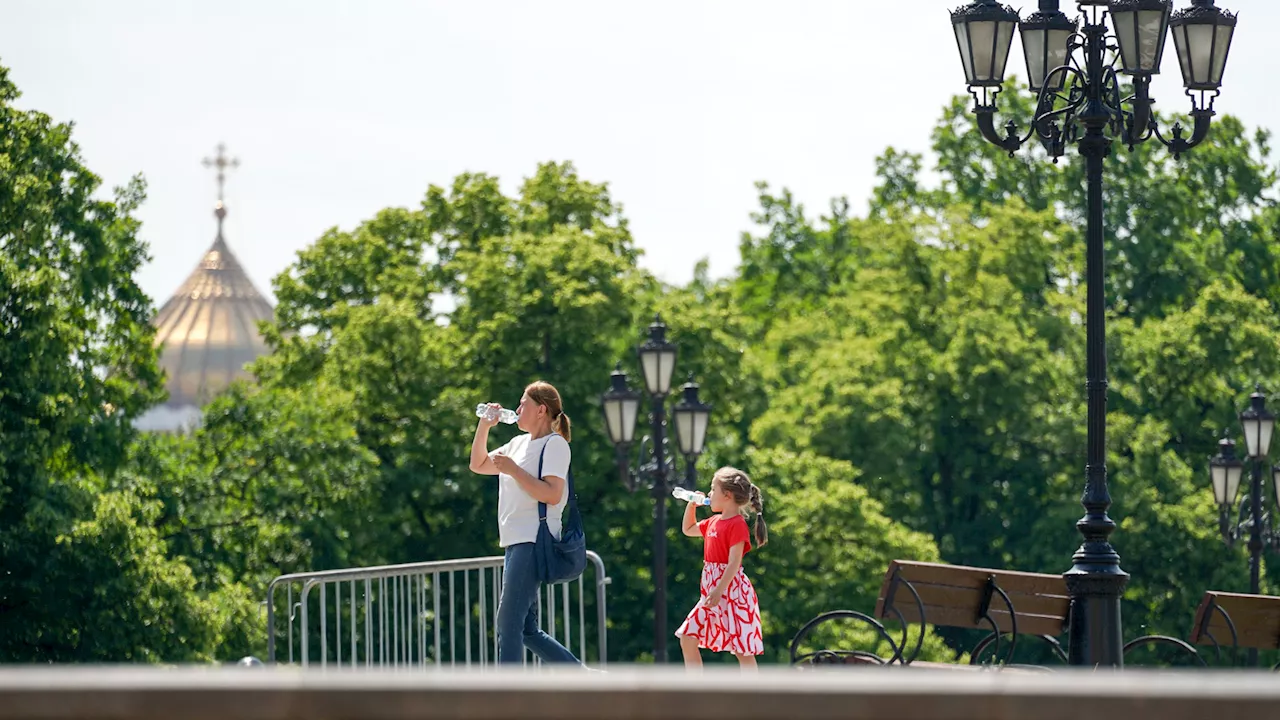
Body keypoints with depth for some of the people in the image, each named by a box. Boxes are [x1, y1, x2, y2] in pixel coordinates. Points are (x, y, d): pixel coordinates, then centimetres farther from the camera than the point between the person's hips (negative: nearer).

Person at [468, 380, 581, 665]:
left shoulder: (555, 444, -6)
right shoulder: (520, 443, 19)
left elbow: (551, 494, -19)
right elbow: (479, 465, 28)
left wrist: (513, 469, -16)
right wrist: (484, 425, 16)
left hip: (535, 543, -9)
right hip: (515, 543, 9)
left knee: (509, 626, -13)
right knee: (526, 630, 10)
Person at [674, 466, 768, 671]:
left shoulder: (737, 524, -14)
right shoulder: (714, 522, 13)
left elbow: (734, 562, -21)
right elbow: (689, 530, 32)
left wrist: (719, 591, -27)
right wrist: (691, 506, 17)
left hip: (731, 591, -9)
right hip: (711, 591, 9)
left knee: (743, 650, -4)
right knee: (688, 638, 5)